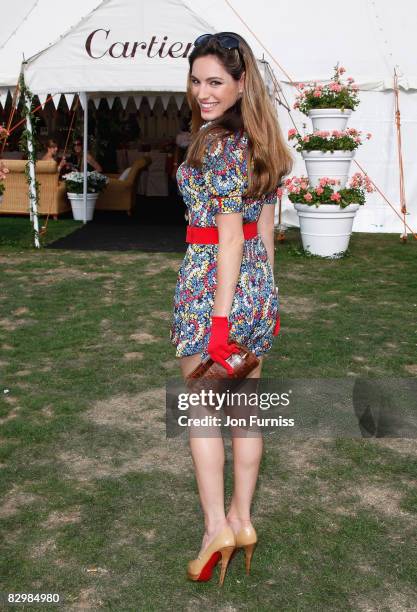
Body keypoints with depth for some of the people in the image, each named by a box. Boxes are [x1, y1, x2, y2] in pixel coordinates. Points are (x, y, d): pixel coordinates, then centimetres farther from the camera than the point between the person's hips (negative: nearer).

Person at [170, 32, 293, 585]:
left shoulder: (217, 145, -16)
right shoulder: (264, 141, 9)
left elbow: (229, 239, -19)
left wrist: (220, 317, -17)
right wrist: (264, 296, 18)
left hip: (211, 281, -8)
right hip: (259, 285, 8)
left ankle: (216, 526, 13)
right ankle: (242, 519, 27)